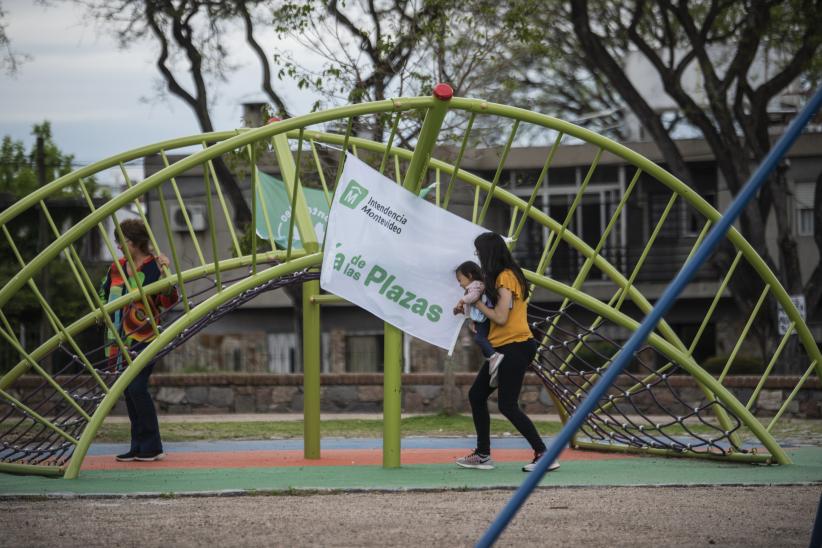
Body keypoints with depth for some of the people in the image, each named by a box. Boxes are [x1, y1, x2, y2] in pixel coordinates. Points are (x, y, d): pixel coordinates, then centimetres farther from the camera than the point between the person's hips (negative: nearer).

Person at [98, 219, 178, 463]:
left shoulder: (154, 267, -7)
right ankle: (138, 447, 12)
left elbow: (167, 302, -14)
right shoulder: (117, 269, 12)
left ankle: (152, 447, -9)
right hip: (120, 339, 7)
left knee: (137, 388, -15)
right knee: (128, 391, 7)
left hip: (144, 339, -7)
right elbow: (104, 296, 26)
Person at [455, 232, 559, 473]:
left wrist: (477, 303, -7)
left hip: (514, 347, -10)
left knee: (507, 405, -10)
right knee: (476, 394, 13)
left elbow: (500, 317, -19)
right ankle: (483, 455, 19)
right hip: (503, 348, 10)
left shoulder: (505, 277, -14)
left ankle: (544, 455, -9)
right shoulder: (506, 275, 15)